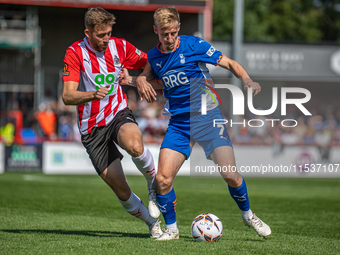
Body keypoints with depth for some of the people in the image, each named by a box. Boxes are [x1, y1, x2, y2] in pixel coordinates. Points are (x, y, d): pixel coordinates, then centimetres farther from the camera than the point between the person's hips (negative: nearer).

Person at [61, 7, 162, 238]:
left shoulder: (120, 47, -1)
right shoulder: (75, 53, -11)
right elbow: (67, 96, -19)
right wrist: (93, 94, -38)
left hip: (119, 114, 1)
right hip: (92, 128, -1)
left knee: (134, 146, -36)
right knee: (120, 189, -5)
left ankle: (154, 183, -6)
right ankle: (152, 222, 19)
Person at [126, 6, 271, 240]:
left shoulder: (194, 45, -7)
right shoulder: (154, 56, 5)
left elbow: (230, 63, -3)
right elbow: (146, 76, 26)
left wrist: (247, 80, -21)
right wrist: (141, 81, 2)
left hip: (206, 117, -3)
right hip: (178, 123, 3)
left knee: (230, 174, -12)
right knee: (163, 178, -12)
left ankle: (248, 215, 16)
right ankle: (171, 228, 9)